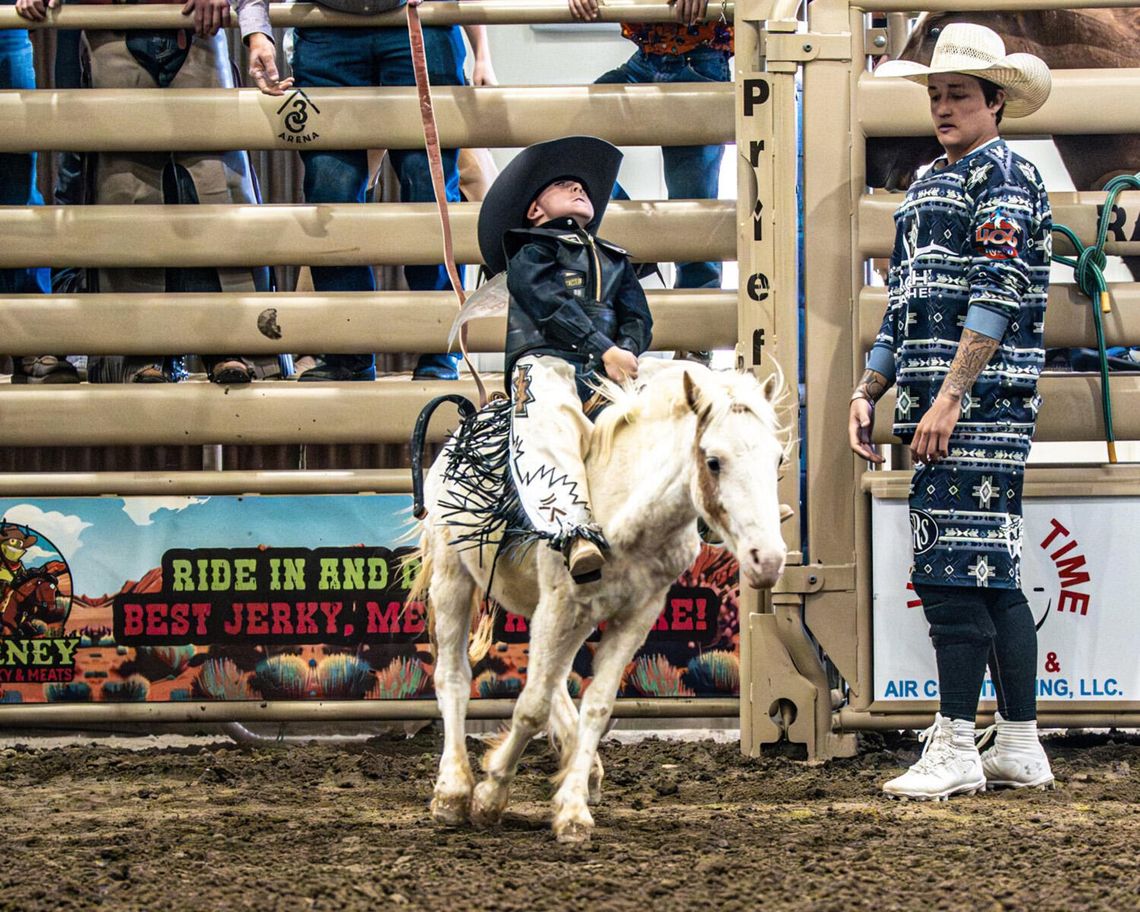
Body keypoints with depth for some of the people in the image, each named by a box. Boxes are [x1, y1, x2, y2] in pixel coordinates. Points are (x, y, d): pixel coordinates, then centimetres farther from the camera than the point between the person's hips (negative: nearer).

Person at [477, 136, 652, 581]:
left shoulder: (614, 261, 34)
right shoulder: (531, 252, 15)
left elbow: (638, 317, 19)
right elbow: (549, 305, -5)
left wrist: (627, 351, -7)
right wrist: (604, 350, -18)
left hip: (609, 367, 5)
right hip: (547, 362, -5)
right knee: (550, 426, -39)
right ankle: (575, 534, -58)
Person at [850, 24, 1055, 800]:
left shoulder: (1002, 176, -6)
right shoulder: (926, 190, 22)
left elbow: (996, 298, -15)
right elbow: (904, 309, 25)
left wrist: (950, 397, -20)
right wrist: (867, 393, 16)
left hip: (981, 404, -9)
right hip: (937, 408, 9)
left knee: (956, 570, -11)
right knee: (995, 575, 10)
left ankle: (955, 748, -11)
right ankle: (1021, 746, 13)